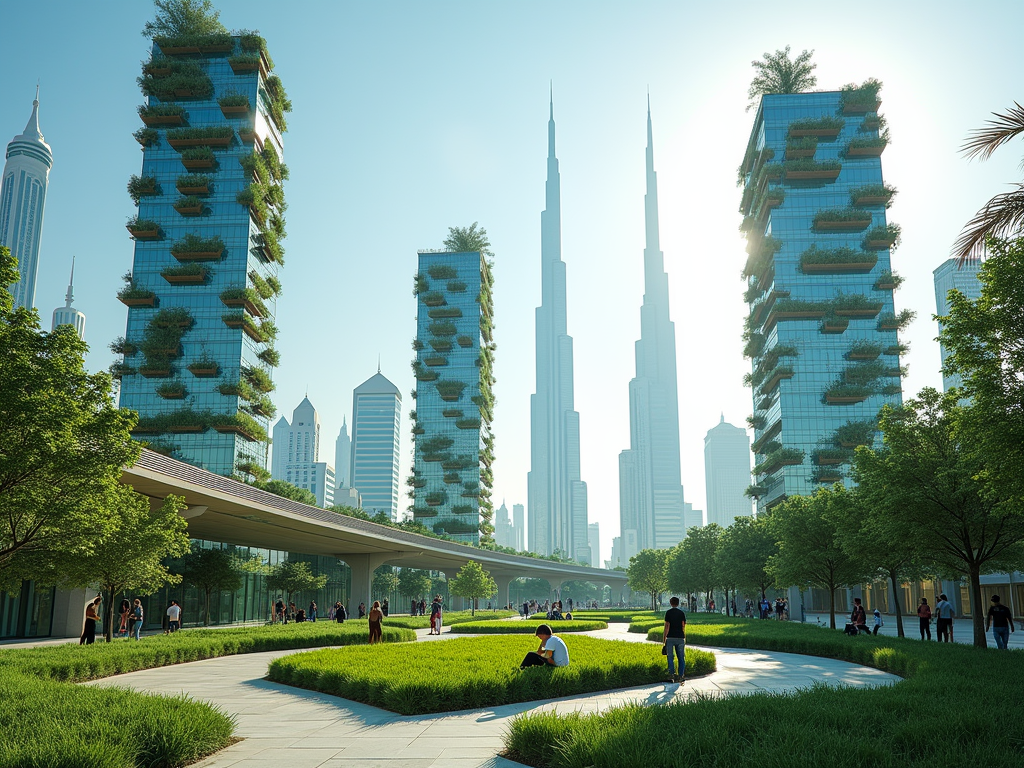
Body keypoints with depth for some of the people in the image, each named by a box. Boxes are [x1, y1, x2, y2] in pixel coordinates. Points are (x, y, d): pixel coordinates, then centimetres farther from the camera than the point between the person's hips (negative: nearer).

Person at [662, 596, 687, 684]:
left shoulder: (668, 613, -2)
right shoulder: (681, 613, 7)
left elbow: (667, 627, -7)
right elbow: (683, 627, 4)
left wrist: (664, 639, -3)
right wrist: (684, 639, 11)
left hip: (670, 638, -2)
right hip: (680, 638, 3)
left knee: (670, 657, 3)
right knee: (681, 658, 7)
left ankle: (671, 675, -2)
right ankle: (681, 676, 4)